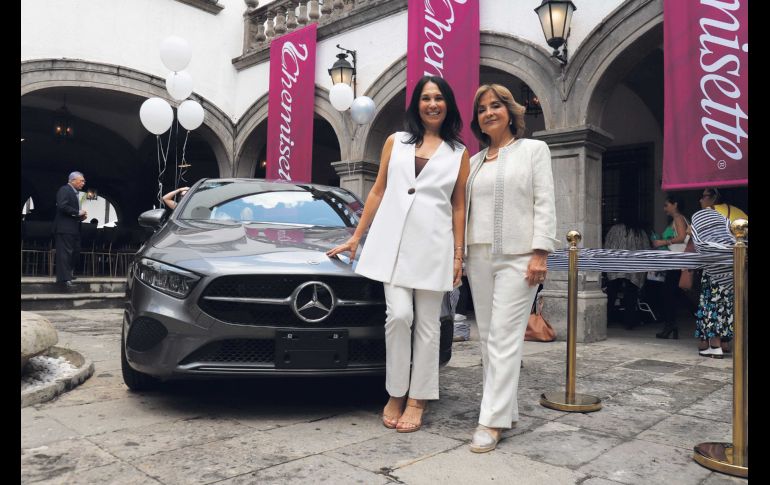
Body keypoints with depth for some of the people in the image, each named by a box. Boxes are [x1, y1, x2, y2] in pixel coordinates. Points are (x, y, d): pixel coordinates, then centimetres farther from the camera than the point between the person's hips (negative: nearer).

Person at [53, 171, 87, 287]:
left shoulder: (74, 192, 19)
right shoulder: (64, 190, -10)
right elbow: (62, 206, -23)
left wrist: (81, 215, 6)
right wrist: (78, 213, -18)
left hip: (74, 228, 10)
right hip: (65, 228, -10)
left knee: (74, 251, 14)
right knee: (65, 252, -9)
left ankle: (69, 274, 25)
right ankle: (64, 278, -8)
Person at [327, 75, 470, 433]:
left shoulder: (458, 152, 11)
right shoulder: (396, 142, 13)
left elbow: (458, 208, 8)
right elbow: (377, 193, 13)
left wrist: (459, 255, 1)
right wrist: (356, 237, 10)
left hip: (434, 245, 0)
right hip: (393, 241, 0)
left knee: (427, 324, 2)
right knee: (399, 315, -10)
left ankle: (417, 399, 12)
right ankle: (396, 394, 6)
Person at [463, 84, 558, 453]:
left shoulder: (534, 149, 6)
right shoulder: (474, 161, 18)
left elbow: (545, 204, -2)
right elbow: (464, 208, 16)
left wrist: (540, 253, -13)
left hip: (517, 256, -5)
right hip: (479, 257, 5)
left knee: (504, 338, -10)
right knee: (487, 337, 6)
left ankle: (492, 421, -7)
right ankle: (505, 410, 16)